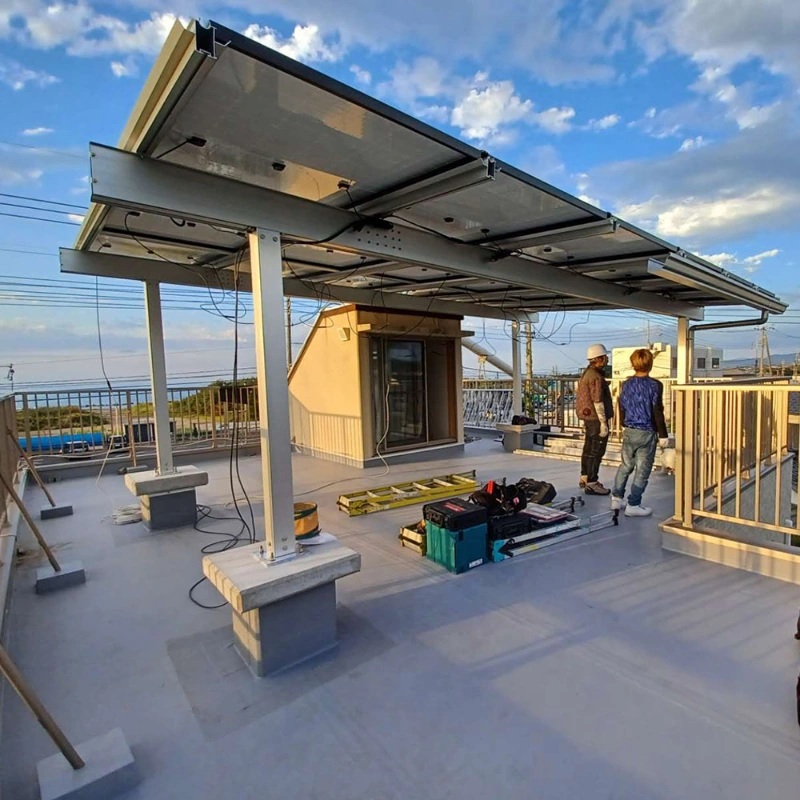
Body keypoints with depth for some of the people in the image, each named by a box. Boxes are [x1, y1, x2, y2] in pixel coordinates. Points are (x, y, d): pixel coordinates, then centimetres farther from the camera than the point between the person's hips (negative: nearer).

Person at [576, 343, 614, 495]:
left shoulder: (586, 373, 12)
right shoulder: (596, 376, -20)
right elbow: (597, 401, -23)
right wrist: (603, 423, -20)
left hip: (588, 417, 10)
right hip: (596, 418, -10)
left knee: (589, 448, 17)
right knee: (596, 451, -4)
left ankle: (585, 478, 27)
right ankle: (591, 484, 1)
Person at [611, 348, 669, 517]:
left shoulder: (626, 385, 3)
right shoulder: (655, 385, -12)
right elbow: (658, 413, -11)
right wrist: (663, 435, -3)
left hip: (629, 432, 5)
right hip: (647, 433, -5)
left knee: (625, 466, 19)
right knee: (642, 471, 4)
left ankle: (617, 498, 23)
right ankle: (633, 505, 8)